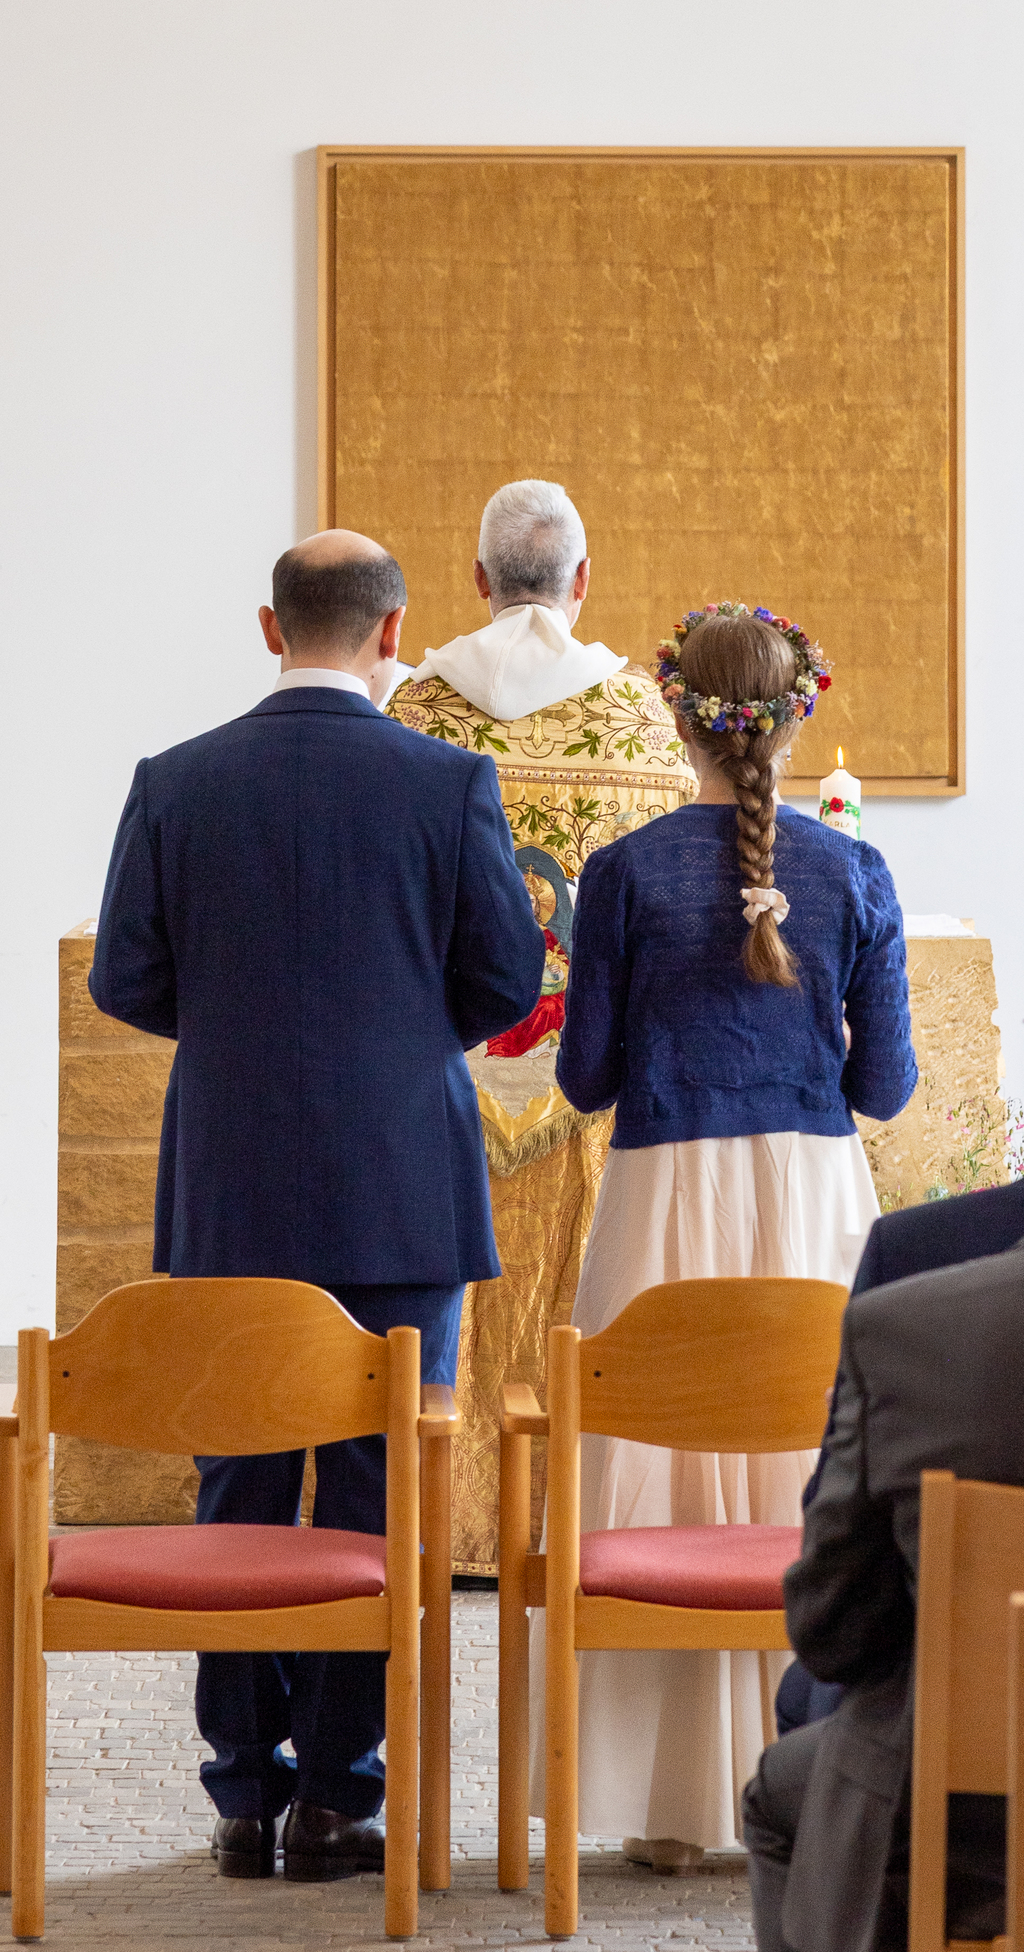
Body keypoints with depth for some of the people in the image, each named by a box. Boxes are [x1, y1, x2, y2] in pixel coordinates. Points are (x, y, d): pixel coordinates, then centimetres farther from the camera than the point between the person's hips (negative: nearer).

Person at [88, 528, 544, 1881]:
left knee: (238, 1492, 9)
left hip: (230, 1197, 2)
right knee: (381, 1495, 4)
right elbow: (508, 981, -1)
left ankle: (246, 1794, 12)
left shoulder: (175, 785, -1)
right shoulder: (450, 784, -6)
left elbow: (126, 981, 1)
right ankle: (336, 1795, 5)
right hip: (402, 1194, -2)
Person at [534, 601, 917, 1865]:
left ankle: (677, 1804, 6)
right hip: (815, 1196, 1)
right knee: (814, 1485, 7)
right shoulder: (854, 873, -1)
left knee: (661, 1484, 5)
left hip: (670, 1195, -1)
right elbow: (885, 1085, 1)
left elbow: (587, 1076, -1)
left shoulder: (626, 874, -5)